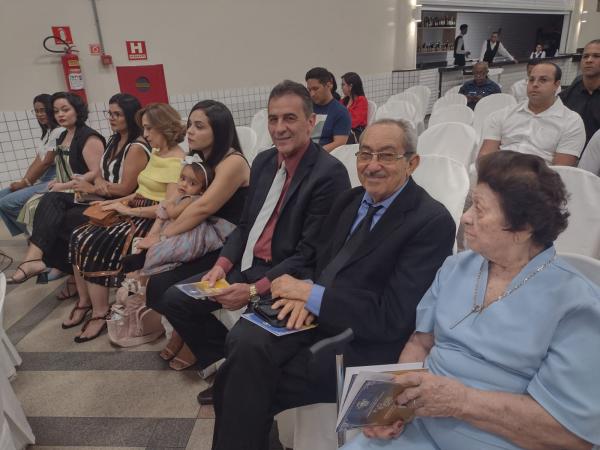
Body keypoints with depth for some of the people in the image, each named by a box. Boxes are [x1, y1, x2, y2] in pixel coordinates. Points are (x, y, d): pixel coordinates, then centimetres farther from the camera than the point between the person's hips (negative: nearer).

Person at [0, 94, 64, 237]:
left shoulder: (59, 132, -13)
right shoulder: (46, 133, 18)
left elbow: (46, 162, -16)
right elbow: (37, 161, 13)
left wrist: (25, 183, -8)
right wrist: (23, 181, -1)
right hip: (39, 180, 10)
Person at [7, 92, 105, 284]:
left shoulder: (89, 138, -9)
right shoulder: (63, 137, 18)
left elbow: (97, 173, -17)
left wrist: (64, 186, -17)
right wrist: (58, 181, 2)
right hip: (68, 191, 8)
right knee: (33, 204, -16)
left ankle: (33, 260, -34)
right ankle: (36, 258, -21)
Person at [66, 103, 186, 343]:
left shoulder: (177, 162, -16)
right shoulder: (156, 154, 15)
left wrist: (129, 210, -18)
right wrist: (123, 201, 7)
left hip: (150, 221, -9)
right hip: (134, 212, 9)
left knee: (92, 245, -20)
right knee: (78, 236, -6)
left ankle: (100, 314, -4)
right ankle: (84, 301, 7)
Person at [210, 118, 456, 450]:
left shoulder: (433, 223, -13)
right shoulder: (349, 201, 10)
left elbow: (393, 318, -18)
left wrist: (312, 295, -16)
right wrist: (307, 295, -10)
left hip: (364, 346, -6)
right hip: (317, 318, 6)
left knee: (247, 379, -17)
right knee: (244, 344, -20)